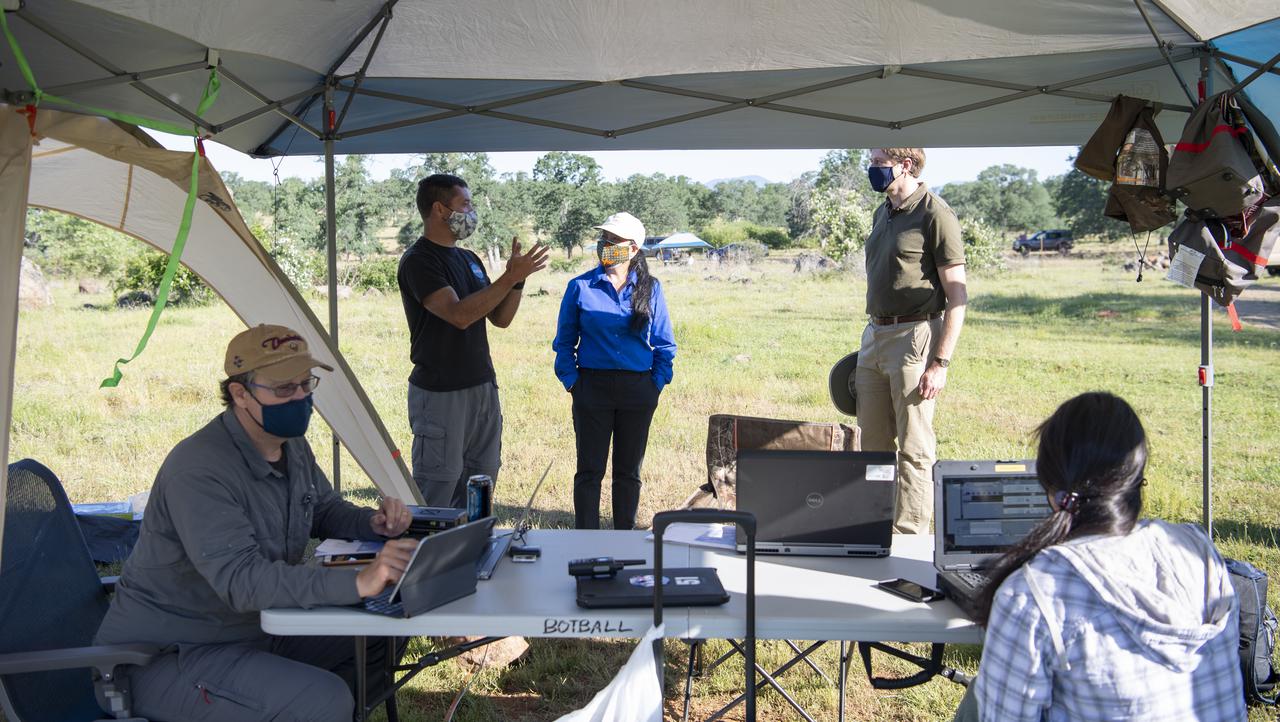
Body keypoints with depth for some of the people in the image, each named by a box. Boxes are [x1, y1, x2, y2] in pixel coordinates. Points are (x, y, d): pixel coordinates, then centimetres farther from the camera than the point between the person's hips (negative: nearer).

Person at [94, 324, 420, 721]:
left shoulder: (292, 446, 4)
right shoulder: (199, 469, -27)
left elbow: (326, 511, 19)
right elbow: (241, 579, -37)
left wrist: (374, 523, -4)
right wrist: (357, 581, -47)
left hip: (257, 630, 9)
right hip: (170, 656, -9)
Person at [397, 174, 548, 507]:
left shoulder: (469, 260, 15)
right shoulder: (418, 261, -10)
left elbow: (500, 318, 14)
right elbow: (459, 314, -22)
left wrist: (518, 279, -2)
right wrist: (510, 278, -21)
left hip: (483, 387, 8)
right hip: (440, 393, -8)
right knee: (436, 492, -4)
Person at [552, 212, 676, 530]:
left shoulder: (650, 289, 4)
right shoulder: (581, 286, 1)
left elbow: (664, 343, 8)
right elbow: (564, 341, 6)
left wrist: (657, 384, 0)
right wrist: (571, 381, -3)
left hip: (638, 391, 1)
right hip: (593, 386, -1)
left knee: (628, 471, 11)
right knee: (589, 470, 3)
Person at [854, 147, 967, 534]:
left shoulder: (935, 215, -10)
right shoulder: (882, 214, 15)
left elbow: (957, 296, -13)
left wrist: (941, 362, -18)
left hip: (914, 338, -8)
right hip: (874, 335, 8)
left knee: (914, 449, -1)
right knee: (873, 444, 12)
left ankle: (910, 538, 5)